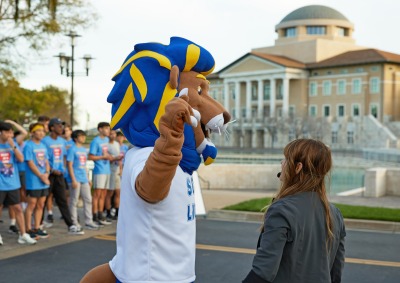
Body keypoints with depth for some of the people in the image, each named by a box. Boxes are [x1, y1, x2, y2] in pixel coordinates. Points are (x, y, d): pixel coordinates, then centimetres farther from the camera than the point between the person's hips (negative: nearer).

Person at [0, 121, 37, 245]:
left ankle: (23, 235, 11)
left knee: (17, 208, 6)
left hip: (13, 183, 3)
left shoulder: (13, 144, 4)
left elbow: (21, 159, -6)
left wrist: (13, 146, -15)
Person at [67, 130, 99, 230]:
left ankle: (88, 221, 12)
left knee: (88, 199, 7)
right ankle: (74, 222, 8)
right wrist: (73, 180, -15)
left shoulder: (84, 150, 15)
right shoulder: (72, 149, -7)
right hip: (76, 179, -7)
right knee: (74, 201, 1)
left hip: (84, 179, 7)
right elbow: (69, 165, -11)